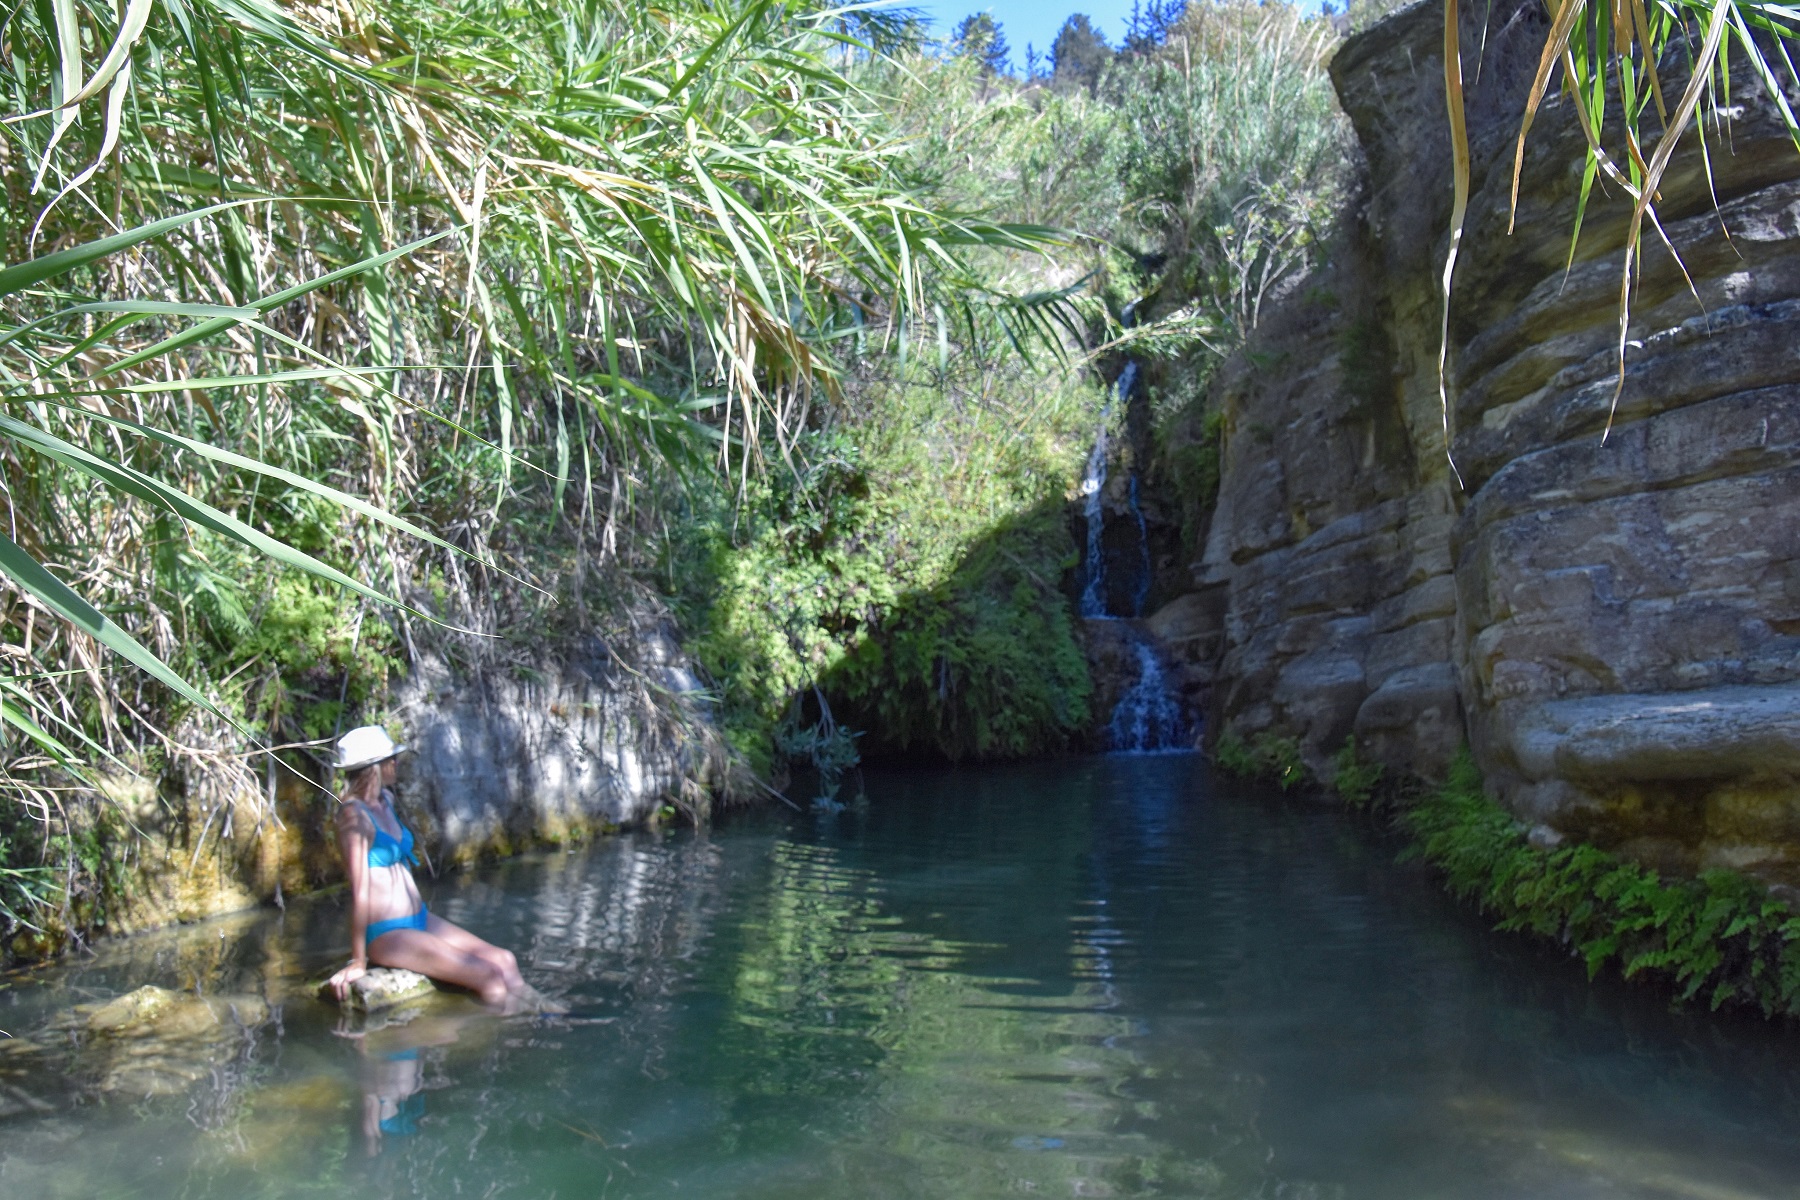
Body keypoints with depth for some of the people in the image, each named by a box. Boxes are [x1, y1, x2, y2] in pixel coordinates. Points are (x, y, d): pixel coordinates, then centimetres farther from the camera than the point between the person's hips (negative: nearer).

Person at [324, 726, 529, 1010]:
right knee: (489, 976, -14)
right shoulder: (354, 815, -17)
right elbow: (360, 889, -19)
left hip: (419, 921, 9)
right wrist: (357, 962, -19)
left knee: (505, 961, -1)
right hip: (386, 934, -8)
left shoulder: (385, 801, 9)